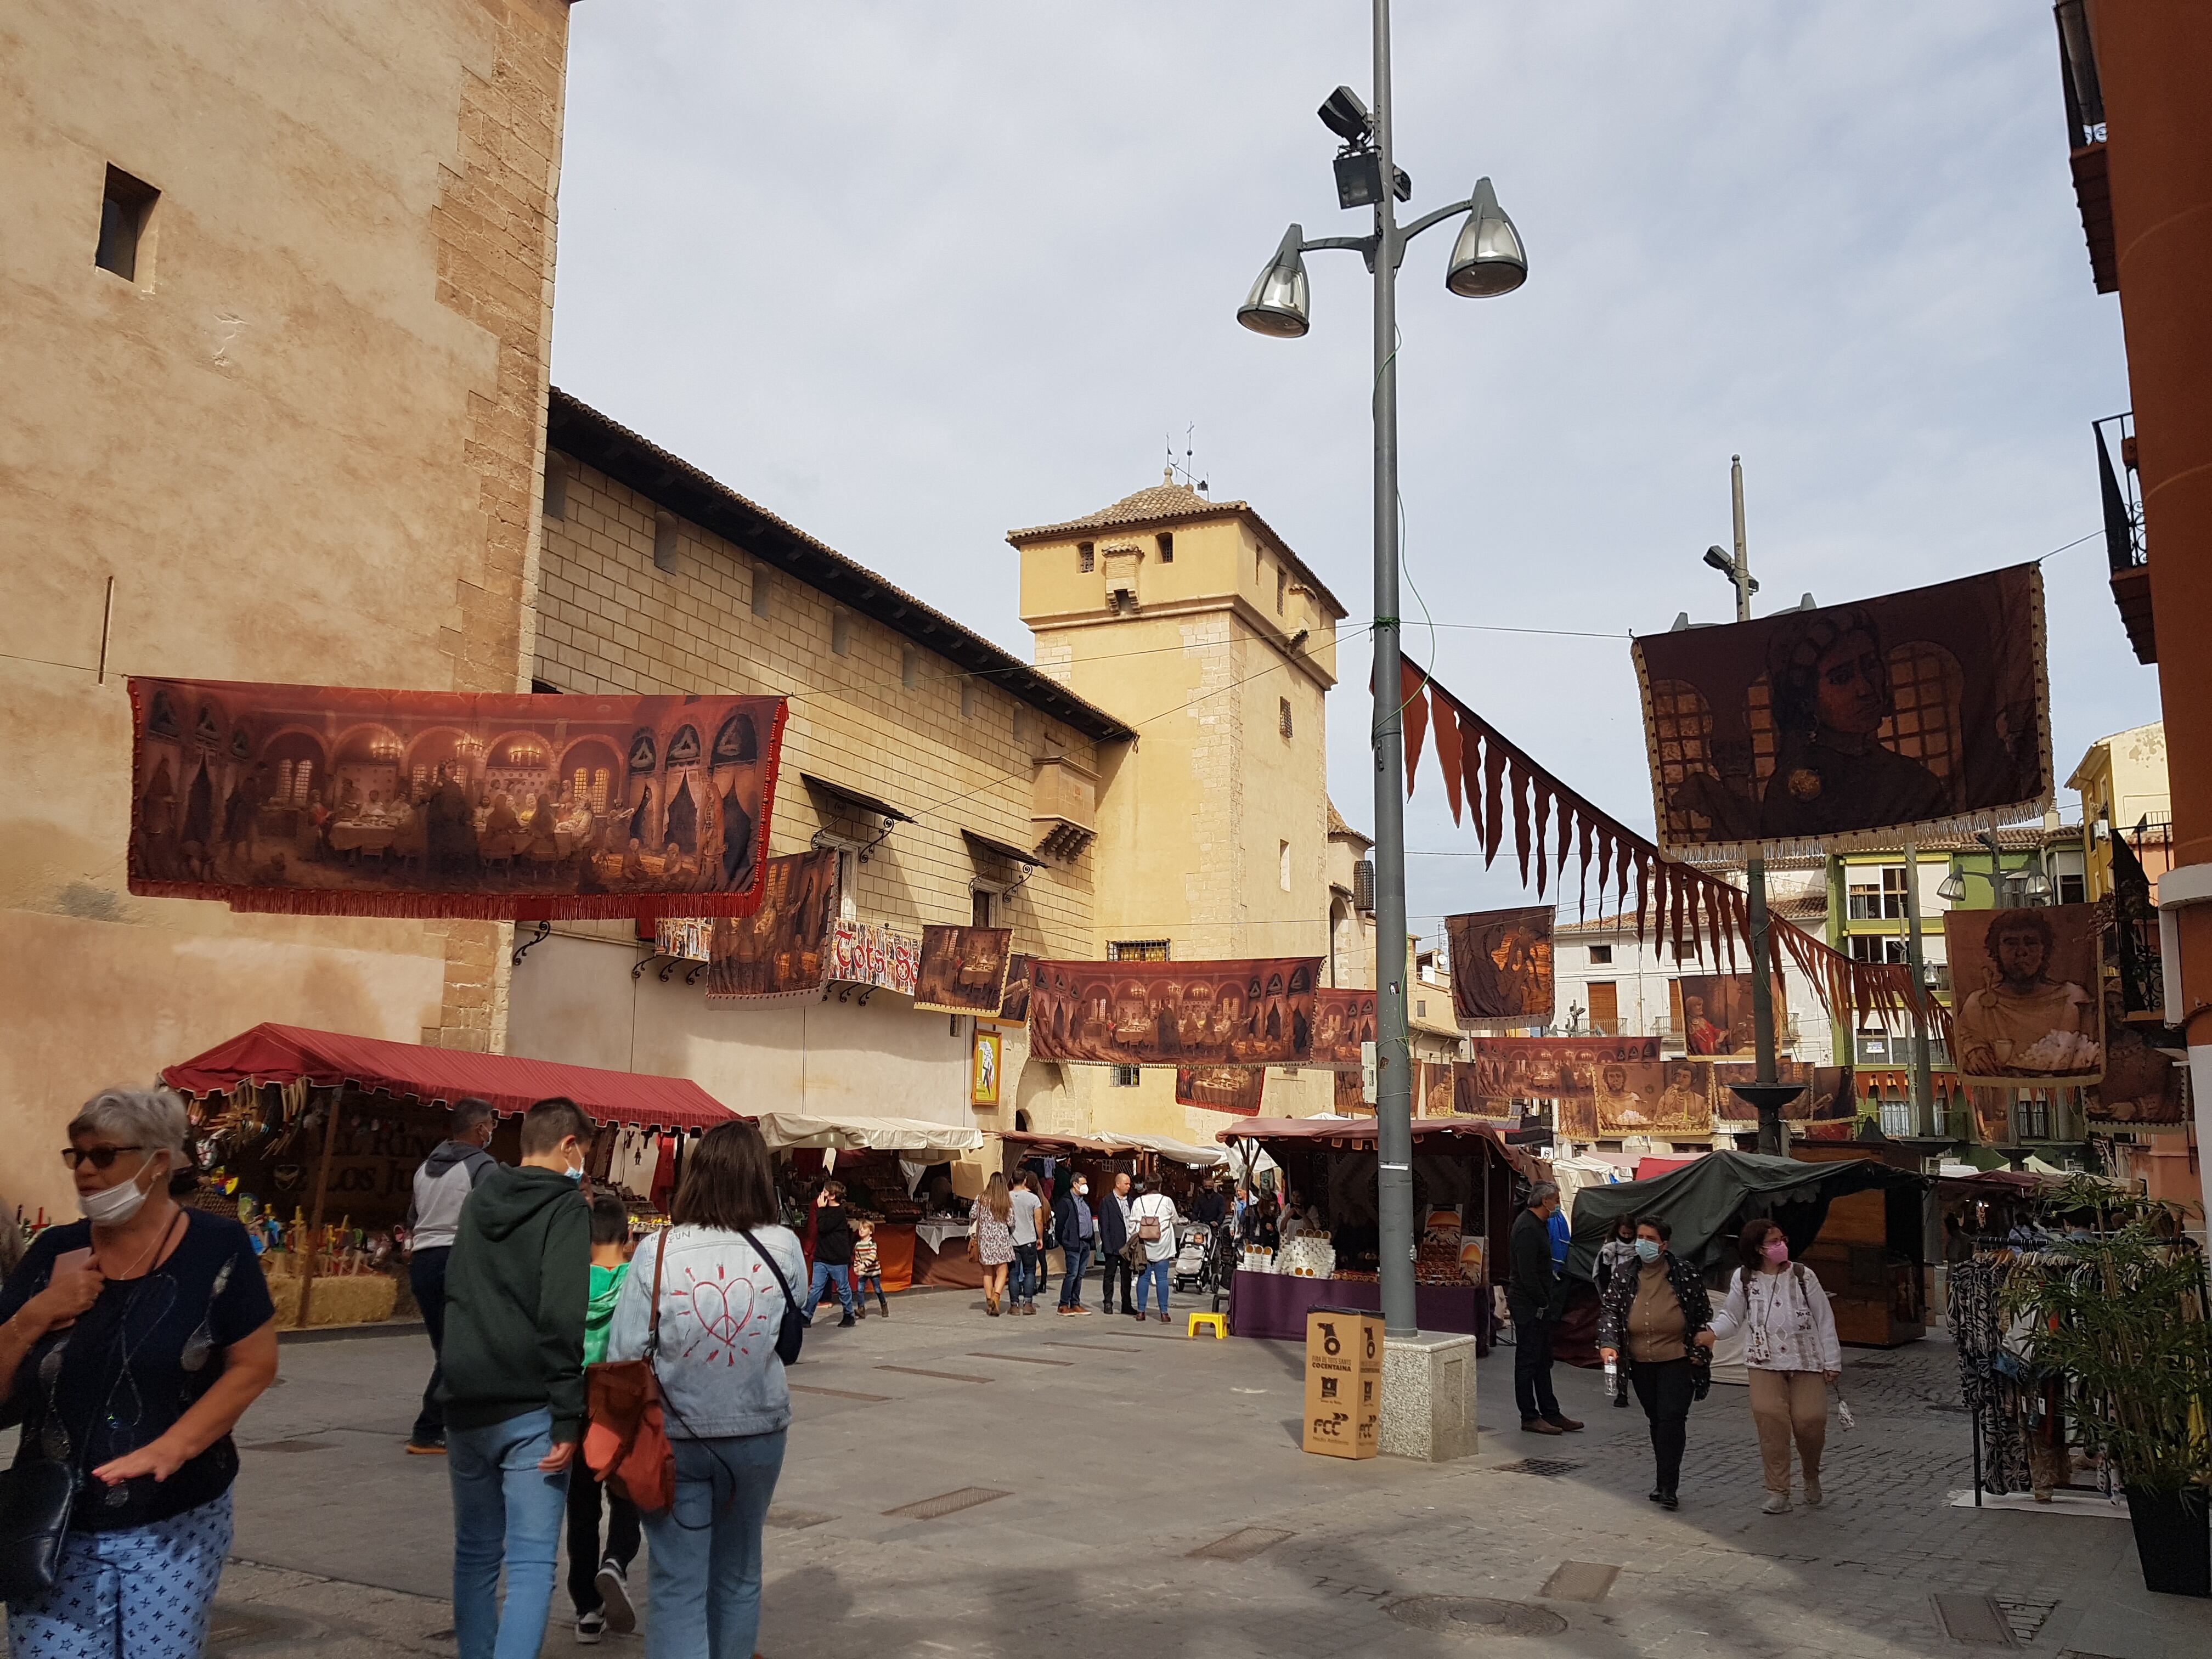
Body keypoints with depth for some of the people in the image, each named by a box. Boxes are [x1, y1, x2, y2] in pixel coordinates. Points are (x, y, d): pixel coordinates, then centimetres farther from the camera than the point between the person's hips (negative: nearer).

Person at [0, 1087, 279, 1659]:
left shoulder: (215, 1247, -8)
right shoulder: (54, 1251, 2)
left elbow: (254, 1364, -8)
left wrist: (171, 1447, -19)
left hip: (177, 1525, -2)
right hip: (55, 1530, 3)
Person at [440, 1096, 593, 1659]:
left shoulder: (477, 1200, 11)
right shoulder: (566, 1208, -10)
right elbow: (564, 1318, -19)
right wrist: (568, 1418, -17)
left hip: (466, 1405, 6)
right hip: (530, 1410, -6)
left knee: (475, 1553, 18)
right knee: (530, 1563, -4)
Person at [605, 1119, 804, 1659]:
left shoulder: (657, 1252, -14)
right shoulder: (785, 1249, -11)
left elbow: (623, 1356, -11)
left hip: (673, 1437, -1)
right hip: (757, 1432, 2)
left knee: (678, 1585, 6)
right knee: (737, 1575, 21)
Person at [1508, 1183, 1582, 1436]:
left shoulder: (1537, 1224, 14)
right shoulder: (1528, 1229, -20)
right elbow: (1527, 1273, -24)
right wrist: (1543, 1303, -18)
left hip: (1538, 1305, 11)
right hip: (1528, 1307, -11)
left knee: (1543, 1361, 15)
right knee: (1528, 1361, -2)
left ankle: (1551, 1413, 21)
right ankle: (1530, 1418, 4)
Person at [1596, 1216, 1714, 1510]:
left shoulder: (1685, 1274, -6)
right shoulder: (1625, 1277, 2)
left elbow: (1703, 1311, 4)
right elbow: (1609, 1309, 0)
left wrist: (1700, 1350, 1)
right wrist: (1609, 1343, -16)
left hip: (1677, 1361, -4)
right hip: (1642, 1364, 4)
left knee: (1672, 1419, -12)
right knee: (1656, 1420, 13)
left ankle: (1667, 1487, -9)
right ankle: (1664, 1483, 24)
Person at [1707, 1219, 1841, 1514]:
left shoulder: (1802, 1276, 0)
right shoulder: (1744, 1279, 2)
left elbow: (1825, 1320, 5)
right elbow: (1731, 1317, 7)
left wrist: (1832, 1361, 4)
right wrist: (1710, 1332, -13)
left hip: (1806, 1360, 0)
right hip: (1765, 1362, 0)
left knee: (1809, 1420, -8)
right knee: (1770, 1419, -14)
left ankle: (1811, 1476, 25)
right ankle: (1778, 1493, -4)